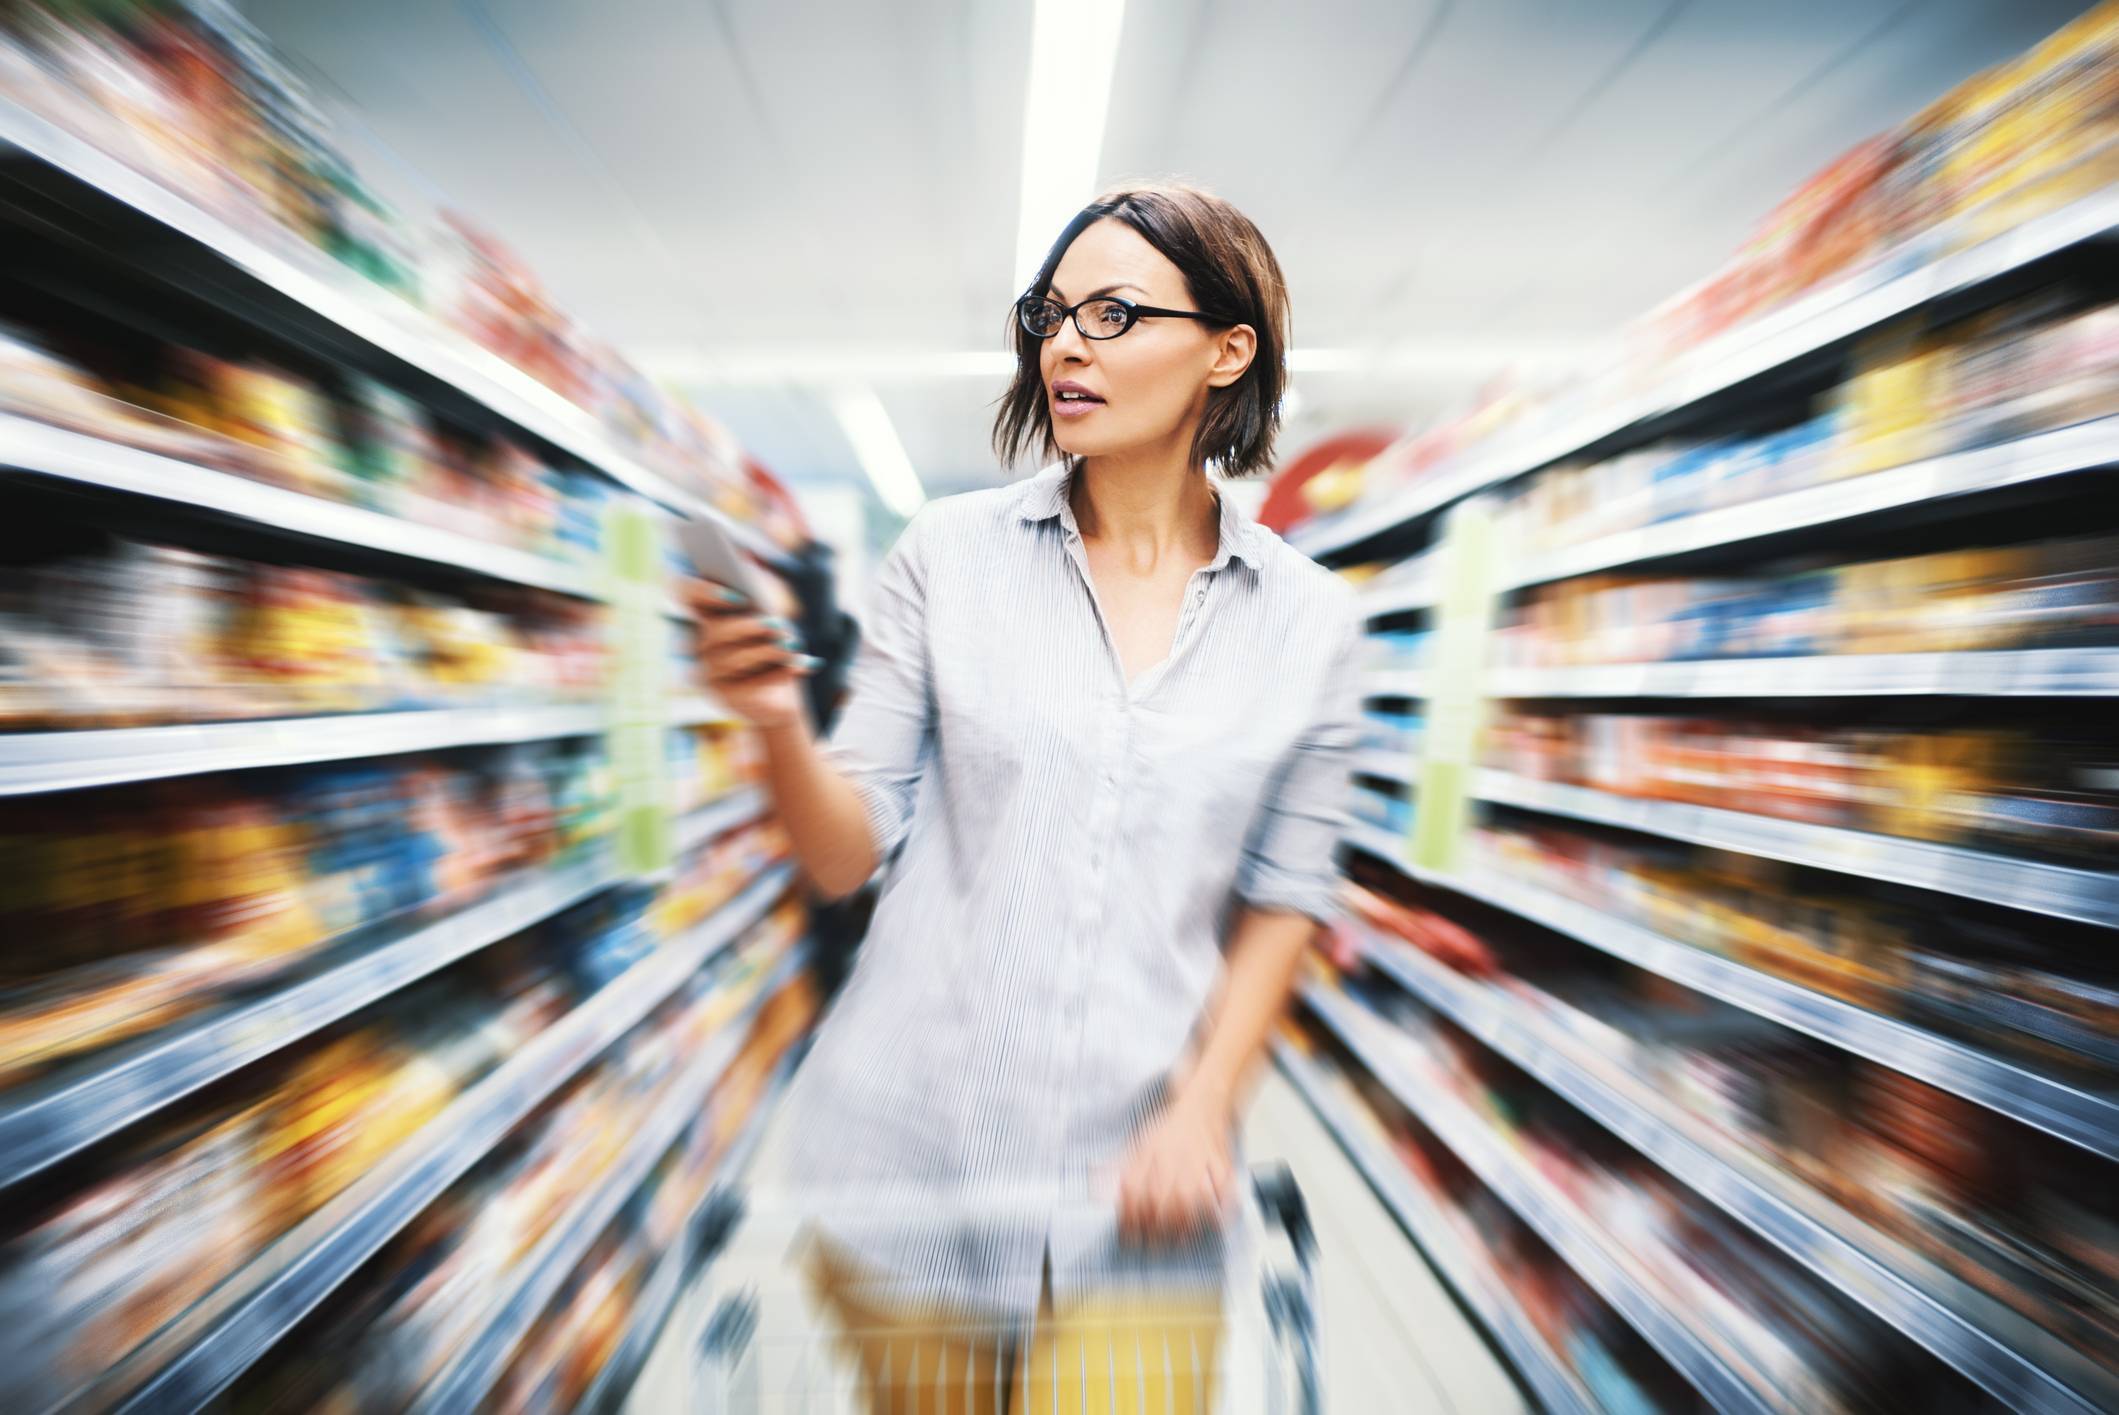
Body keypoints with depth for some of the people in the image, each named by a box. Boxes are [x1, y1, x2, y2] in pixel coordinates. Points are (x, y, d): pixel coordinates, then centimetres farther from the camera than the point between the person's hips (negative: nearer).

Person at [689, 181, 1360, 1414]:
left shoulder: (1309, 620, -3)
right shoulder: (949, 552, -5)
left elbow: (1283, 898, 1)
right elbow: (849, 854, -5)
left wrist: (1203, 1106, -8)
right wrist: (780, 725, -23)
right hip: (911, 1151, 2)